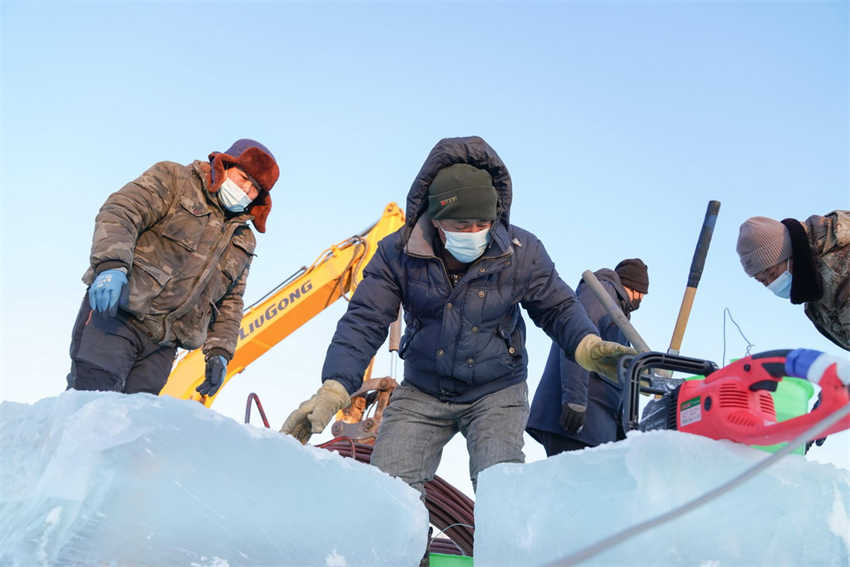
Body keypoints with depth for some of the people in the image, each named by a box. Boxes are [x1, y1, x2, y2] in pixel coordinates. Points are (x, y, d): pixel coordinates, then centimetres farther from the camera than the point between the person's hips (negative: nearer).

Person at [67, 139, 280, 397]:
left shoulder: (243, 241, 20)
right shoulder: (172, 180, 3)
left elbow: (230, 301, 24)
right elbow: (119, 213, -11)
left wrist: (219, 352, 12)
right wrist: (112, 264, -28)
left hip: (162, 345, 5)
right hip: (115, 312, -5)